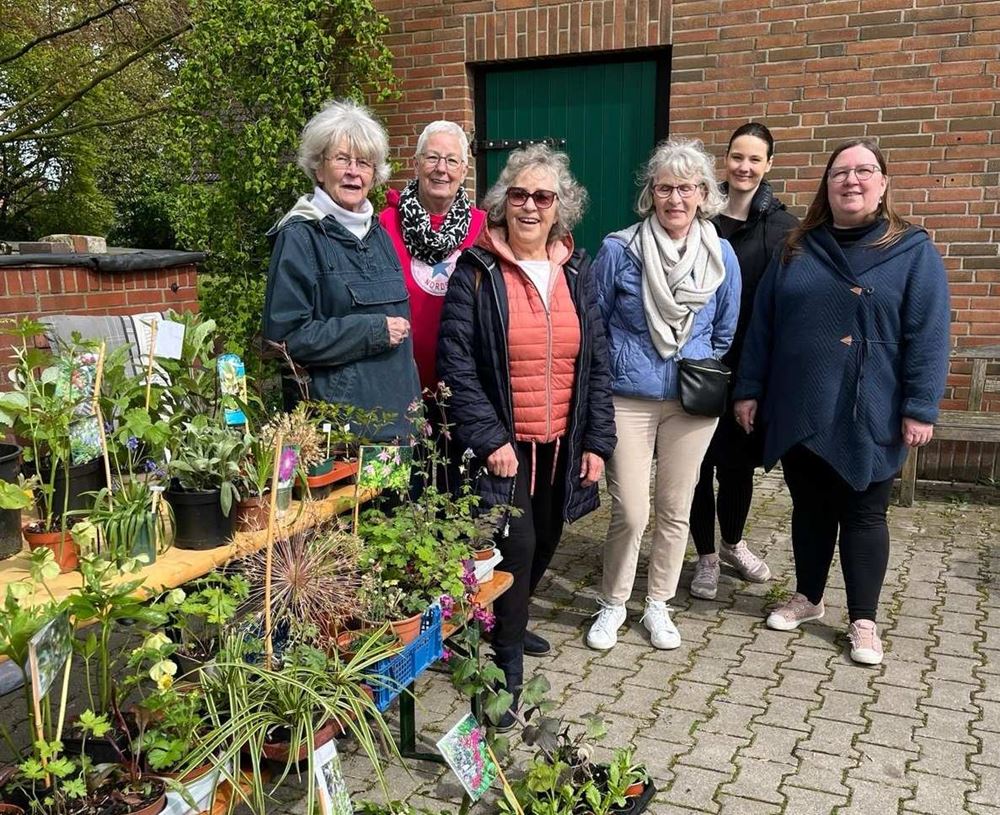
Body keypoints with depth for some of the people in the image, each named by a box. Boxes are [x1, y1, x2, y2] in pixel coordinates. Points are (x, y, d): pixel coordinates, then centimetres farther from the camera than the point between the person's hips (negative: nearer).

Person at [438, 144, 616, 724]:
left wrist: (597, 441, 3)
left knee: (545, 543, 16)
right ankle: (508, 665, 10)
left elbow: (598, 364, 8)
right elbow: (457, 363, -11)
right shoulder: (476, 272, -7)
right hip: (503, 444, -5)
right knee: (516, 544, -9)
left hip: (561, 445, 5)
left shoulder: (575, 275, 7)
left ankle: (511, 624, 42)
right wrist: (489, 439, -16)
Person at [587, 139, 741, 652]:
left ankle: (658, 605, 29)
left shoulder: (722, 256, 1)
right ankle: (613, 605, 21)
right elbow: (593, 326, 2)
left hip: (692, 402, 3)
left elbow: (725, 334, 14)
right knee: (630, 513, -2)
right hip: (629, 399, -2)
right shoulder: (618, 250, -8)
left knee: (675, 509, 11)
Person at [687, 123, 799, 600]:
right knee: (700, 462, 6)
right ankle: (706, 556, 23)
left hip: (751, 367, 1)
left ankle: (733, 544, 37)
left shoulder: (781, 227, 0)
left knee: (739, 461, 13)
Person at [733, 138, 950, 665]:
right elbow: (762, 326, 9)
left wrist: (919, 408, -13)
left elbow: (927, 337, -8)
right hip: (798, 411, 3)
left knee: (863, 515, 6)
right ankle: (807, 598, 33)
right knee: (809, 509, 15)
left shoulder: (913, 251, -3)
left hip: (867, 416, -3)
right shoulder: (796, 250, 7)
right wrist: (748, 389, 6)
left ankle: (863, 621, 19)